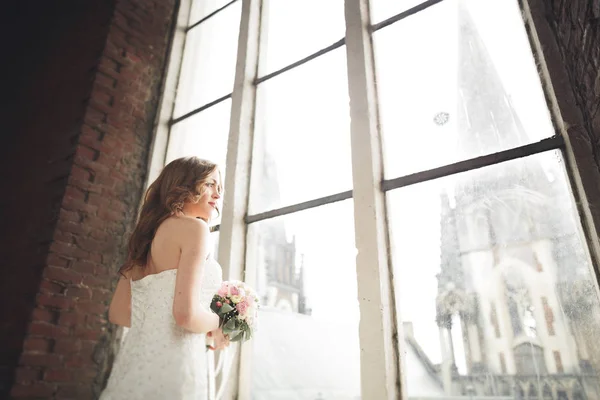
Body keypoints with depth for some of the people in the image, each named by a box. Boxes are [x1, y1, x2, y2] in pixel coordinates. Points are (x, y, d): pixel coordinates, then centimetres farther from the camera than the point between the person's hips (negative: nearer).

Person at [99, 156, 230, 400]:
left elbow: (118, 313, 15)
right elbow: (186, 314, -21)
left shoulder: (146, 234, 13)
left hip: (134, 364, 8)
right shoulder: (194, 227, -11)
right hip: (169, 366, -8)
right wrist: (217, 326, -1)